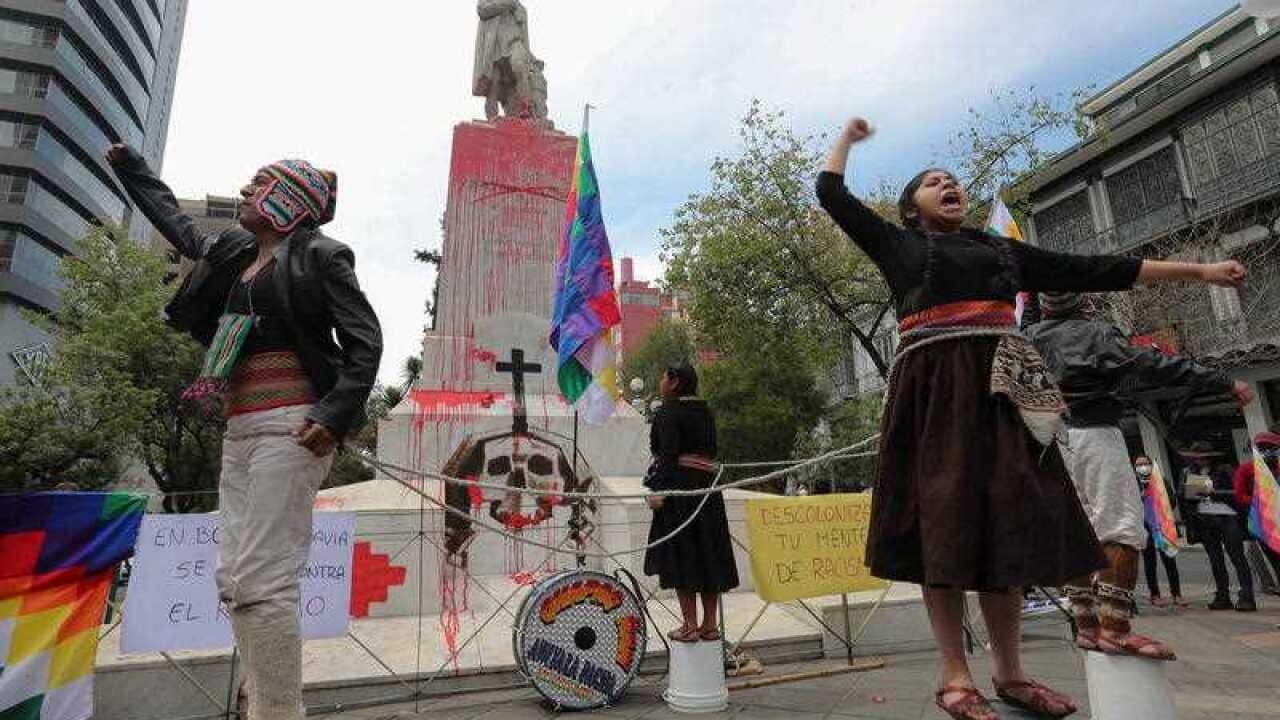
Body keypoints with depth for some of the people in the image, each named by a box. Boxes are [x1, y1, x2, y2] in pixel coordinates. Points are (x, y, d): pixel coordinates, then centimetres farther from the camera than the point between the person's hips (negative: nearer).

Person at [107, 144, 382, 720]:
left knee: (262, 581, -13)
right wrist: (130, 167, 50)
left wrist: (336, 414, -20)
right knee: (233, 581, 7)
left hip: (290, 426, -8)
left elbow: (364, 341, -8)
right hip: (240, 430, 8)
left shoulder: (319, 255, -1)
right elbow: (180, 229, 41)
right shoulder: (233, 252, 21)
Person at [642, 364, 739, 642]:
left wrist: (658, 489, -19)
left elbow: (668, 453, -17)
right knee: (708, 554, 10)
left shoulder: (667, 412, -9)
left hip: (679, 486, -7)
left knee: (681, 555, 0)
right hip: (707, 484, 8)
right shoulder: (705, 411, 13)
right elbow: (712, 450, 15)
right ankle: (710, 624, 18)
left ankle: (690, 625, 5)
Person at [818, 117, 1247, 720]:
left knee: (1008, 520, 3)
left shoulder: (1000, 248, 24)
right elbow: (832, 194, 13)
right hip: (935, 389, -4)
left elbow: (1092, 271, 24)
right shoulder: (898, 245, 13)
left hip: (999, 389, 4)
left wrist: (1196, 270, 25)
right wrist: (847, 138, 28)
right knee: (945, 522, -6)